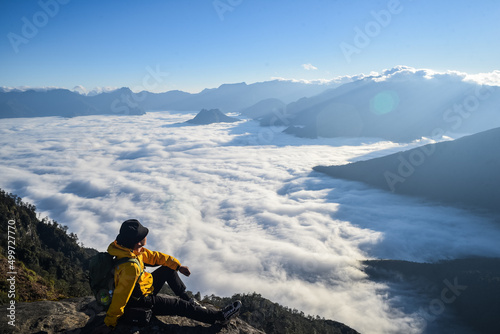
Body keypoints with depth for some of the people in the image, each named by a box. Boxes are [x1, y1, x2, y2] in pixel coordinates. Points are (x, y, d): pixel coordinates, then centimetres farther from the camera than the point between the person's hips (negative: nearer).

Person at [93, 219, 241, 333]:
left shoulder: (131, 249, -13)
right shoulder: (131, 267, -40)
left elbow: (153, 256, 2)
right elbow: (120, 297, -33)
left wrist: (177, 265, 4)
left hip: (143, 287, 9)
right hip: (140, 301, -9)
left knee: (169, 269, 15)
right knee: (181, 306, -5)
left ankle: (188, 299, 26)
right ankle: (220, 316, 6)